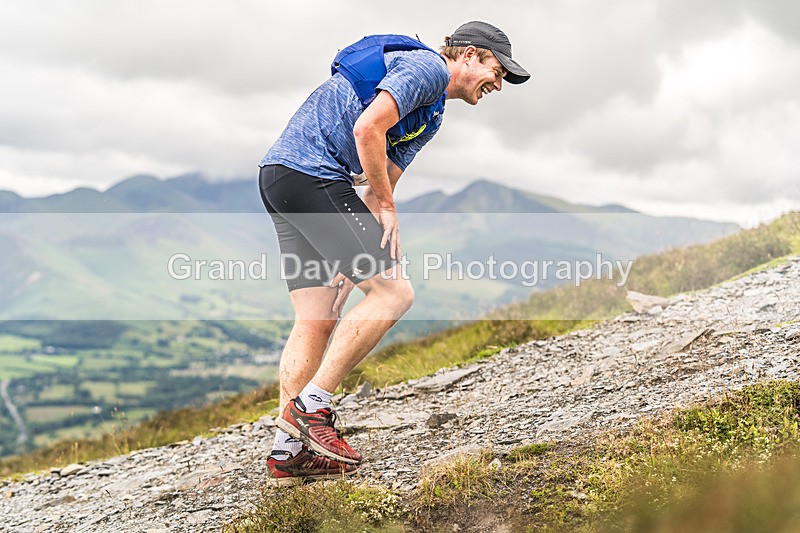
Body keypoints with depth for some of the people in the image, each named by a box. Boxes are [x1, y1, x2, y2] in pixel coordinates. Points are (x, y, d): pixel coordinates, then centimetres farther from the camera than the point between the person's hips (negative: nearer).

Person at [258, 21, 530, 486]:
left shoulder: (430, 116, 26)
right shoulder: (428, 66, -4)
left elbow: (382, 187, 21)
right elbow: (367, 128, -17)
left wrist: (353, 256, 10)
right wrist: (387, 208, -9)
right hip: (310, 173, -10)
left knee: (316, 320, 8)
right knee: (394, 291, -10)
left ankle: (288, 451, 10)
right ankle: (312, 404, -7)